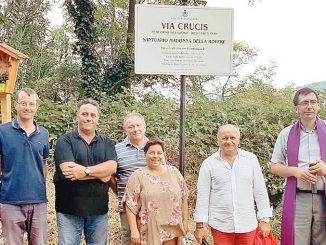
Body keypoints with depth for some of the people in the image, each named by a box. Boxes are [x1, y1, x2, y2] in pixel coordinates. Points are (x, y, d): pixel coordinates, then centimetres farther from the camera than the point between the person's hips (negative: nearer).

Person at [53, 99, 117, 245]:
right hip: (69, 209, -3)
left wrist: (85, 171, -21)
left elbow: (112, 167, -8)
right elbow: (68, 170, -17)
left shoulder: (107, 143, 9)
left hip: (98, 209, 3)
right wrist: (101, 174, -12)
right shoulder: (64, 141, -2)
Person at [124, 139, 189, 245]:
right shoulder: (137, 176, -5)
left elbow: (183, 198, 8)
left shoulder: (174, 172, 4)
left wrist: (185, 221, 6)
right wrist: (134, 230, -12)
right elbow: (130, 204, -8)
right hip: (149, 230, -2)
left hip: (172, 228, 3)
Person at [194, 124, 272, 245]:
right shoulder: (208, 164, -1)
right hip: (220, 226, -1)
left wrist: (264, 219, 3)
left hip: (248, 225, 1)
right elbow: (202, 196, 0)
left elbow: (260, 191, 4)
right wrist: (200, 225, -2)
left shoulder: (251, 159, 2)